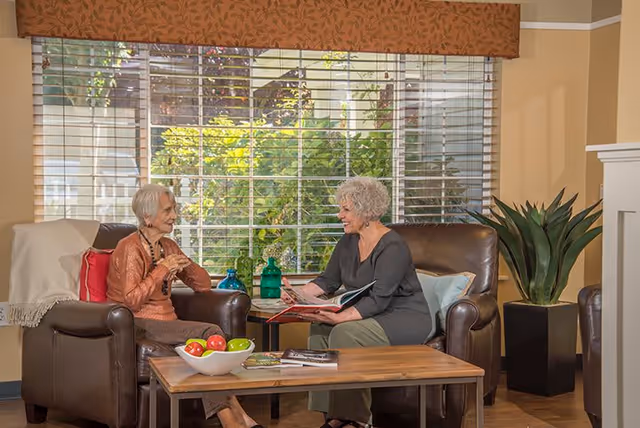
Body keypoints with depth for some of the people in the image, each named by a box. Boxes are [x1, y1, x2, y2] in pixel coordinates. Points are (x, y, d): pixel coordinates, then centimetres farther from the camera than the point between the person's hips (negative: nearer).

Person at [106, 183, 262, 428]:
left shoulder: (167, 246, 15)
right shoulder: (130, 248, -8)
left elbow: (204, 285, 16)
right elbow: (131, 301, -18)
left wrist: (185, 264, -3)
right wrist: (162, 269, -16)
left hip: (165, 322, 7)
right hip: (138, 325, -7)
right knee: (210, 334, -26)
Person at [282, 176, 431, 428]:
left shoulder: (393, 247, -20)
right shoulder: (348, 242, 5)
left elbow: (379, 299, -28)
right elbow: (328, 281, 9)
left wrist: (339, 318, -39)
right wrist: (297, 294, -9)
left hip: (405, 320, -8)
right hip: (368, 315, 8)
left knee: (345, 333, -29)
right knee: (320, 328, -16)